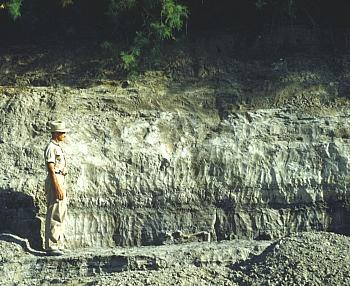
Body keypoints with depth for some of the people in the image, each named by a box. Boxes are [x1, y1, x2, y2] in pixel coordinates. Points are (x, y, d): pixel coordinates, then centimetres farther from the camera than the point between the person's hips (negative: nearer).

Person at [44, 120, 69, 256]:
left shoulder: (58, 147, 18)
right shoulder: (51, 148, -13)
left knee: (61, 216, 11)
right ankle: (51, 247, -7)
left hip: (61, 182, 10)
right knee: (54, 217, -9)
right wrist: (57, 188, -23)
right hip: (54, 183, -10)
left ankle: (58, 245, 16)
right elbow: (51, 169, -18)